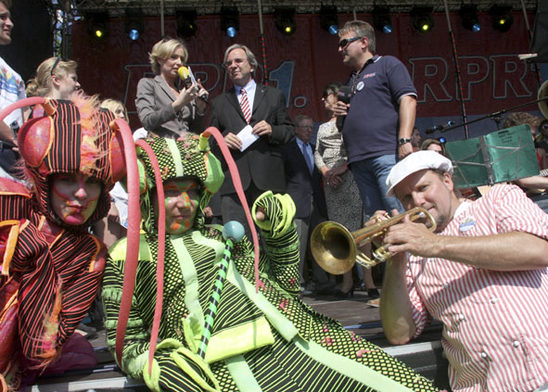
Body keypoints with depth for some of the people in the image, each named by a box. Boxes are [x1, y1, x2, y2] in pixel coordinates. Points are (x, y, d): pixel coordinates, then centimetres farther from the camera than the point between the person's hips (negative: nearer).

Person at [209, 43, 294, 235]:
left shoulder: (274, 95, 17)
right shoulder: (219, 102, 19)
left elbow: (289, 130, 14)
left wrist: (272, 131, -6)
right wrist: (222, 140, -5)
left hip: (268, 178, 0)